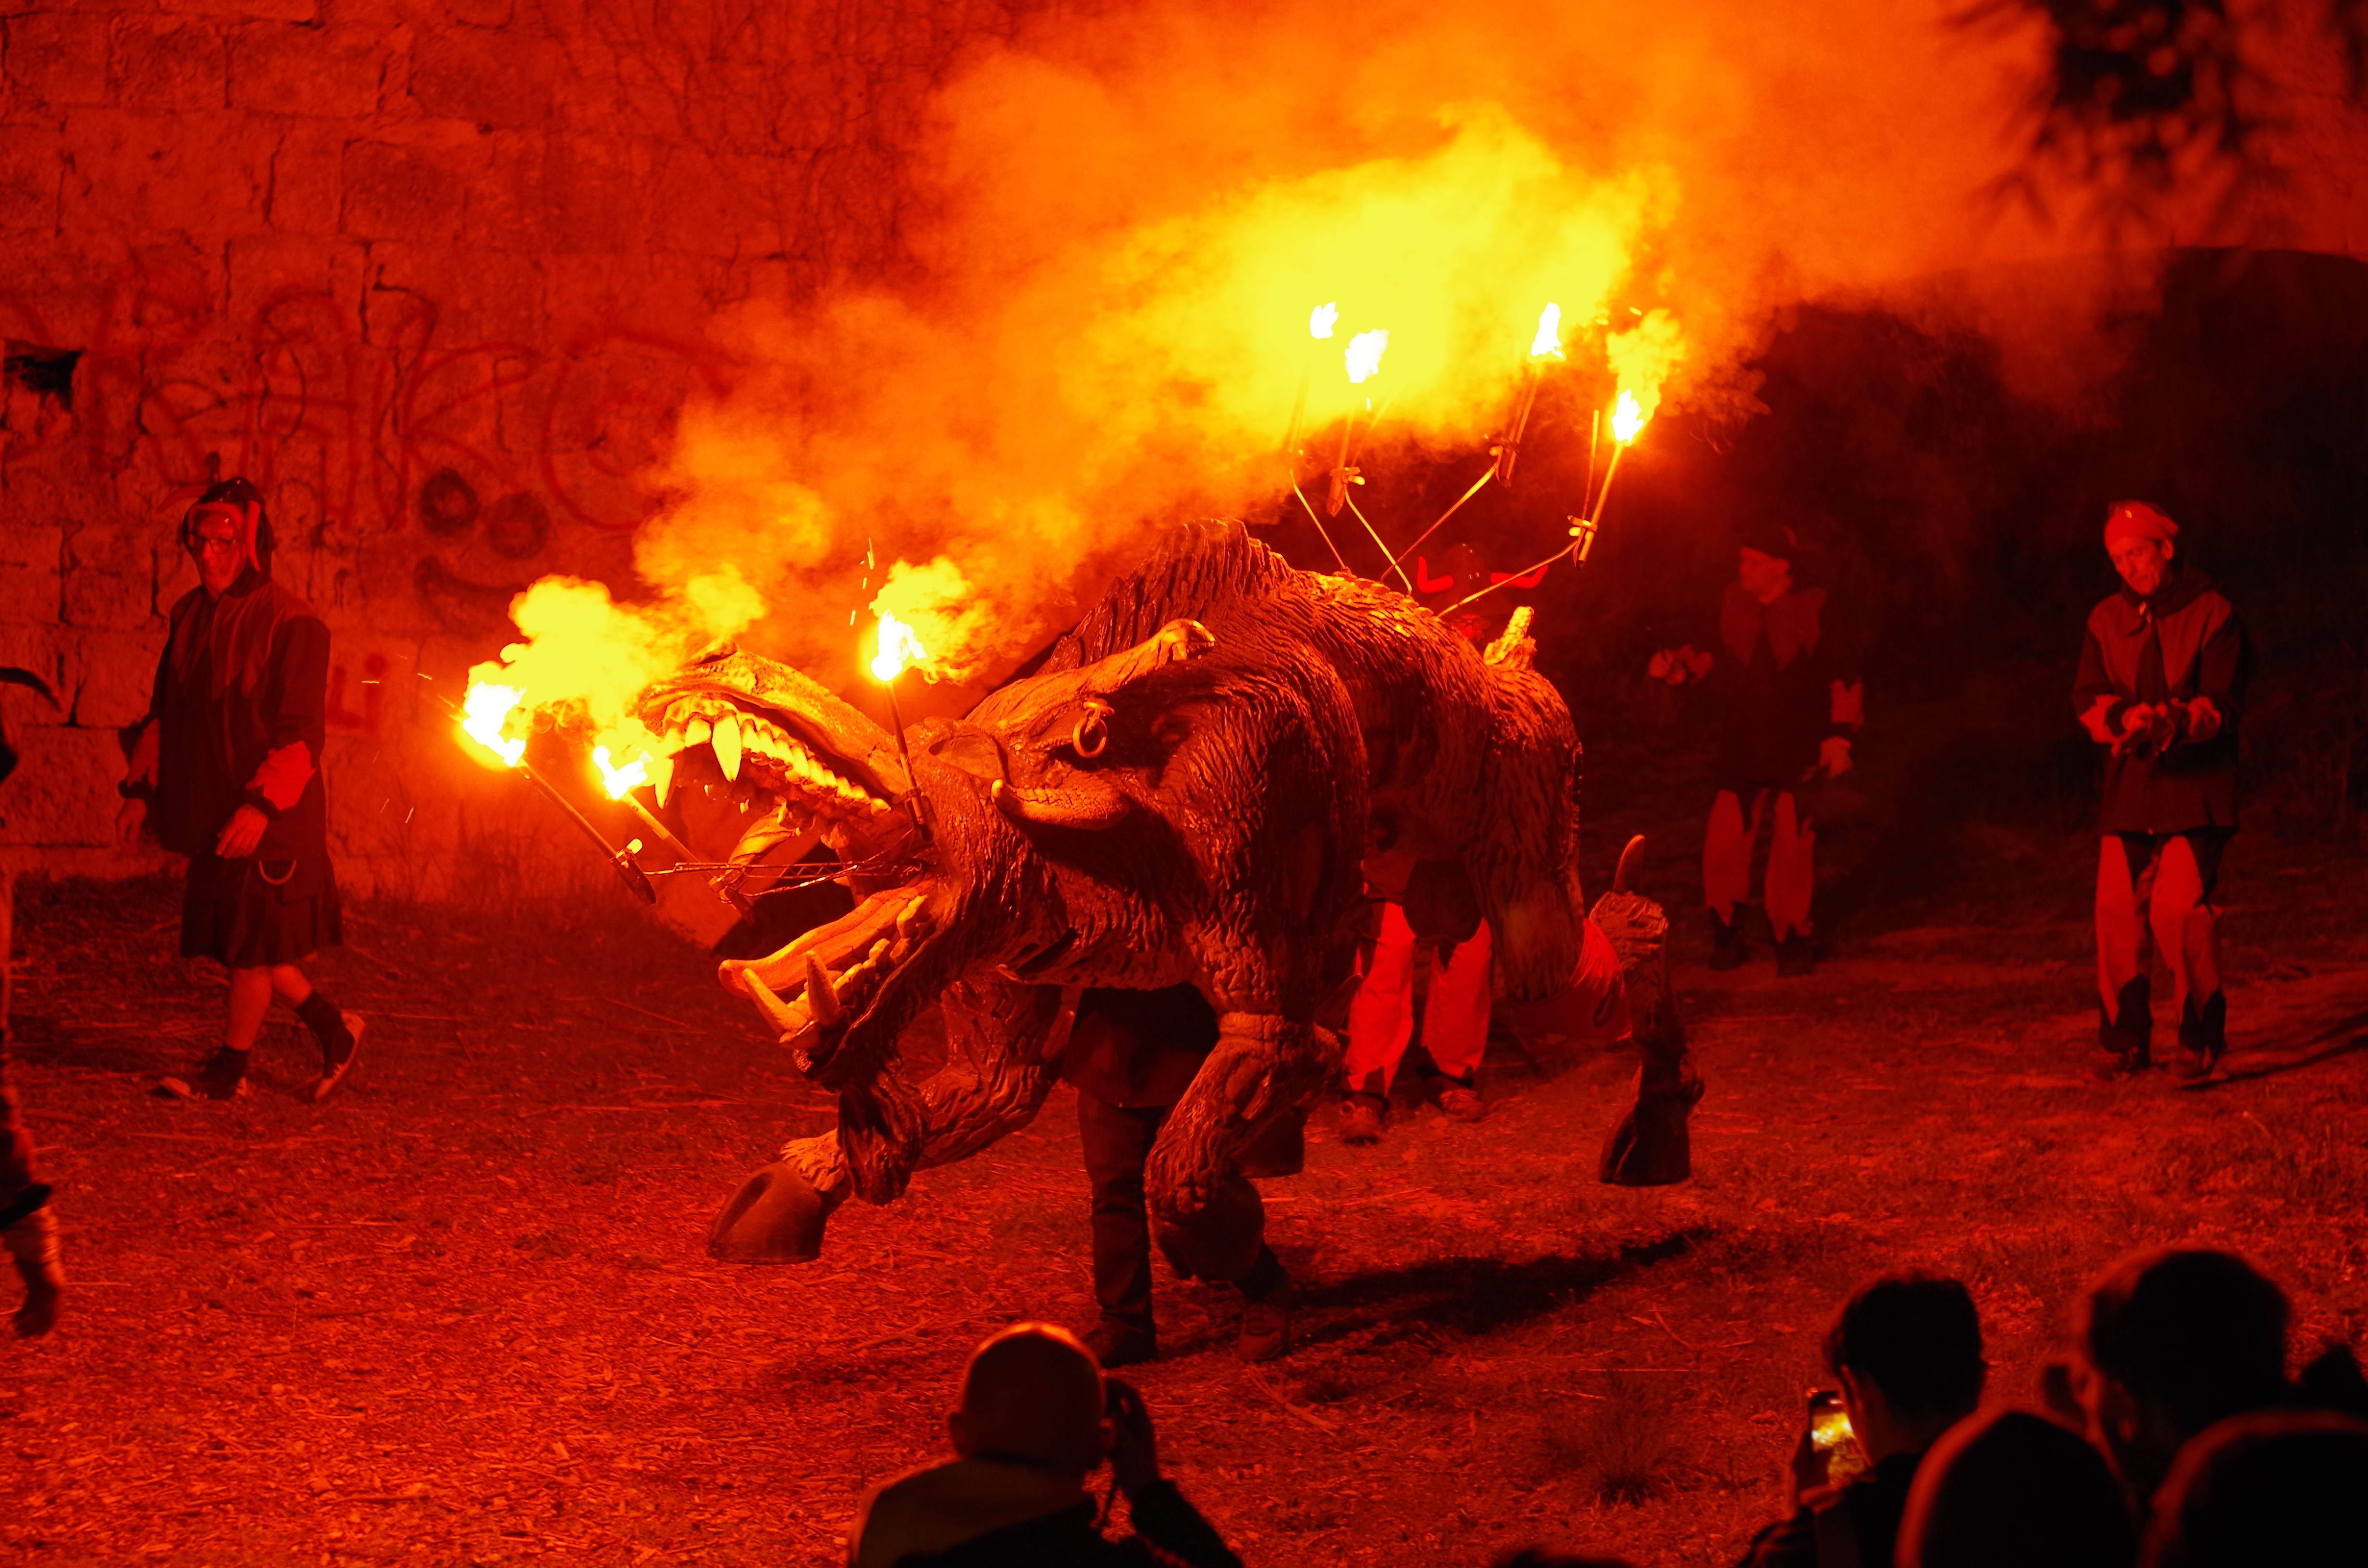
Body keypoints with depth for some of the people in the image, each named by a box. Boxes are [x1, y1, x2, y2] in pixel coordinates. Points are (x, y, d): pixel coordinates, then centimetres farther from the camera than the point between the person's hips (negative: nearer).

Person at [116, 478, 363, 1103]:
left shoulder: (292, 625, -13)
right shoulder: (191, 615, 10)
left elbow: (301, 731, -17)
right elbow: (164, 712, 18)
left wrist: (262, 804, -26)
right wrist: (142, 789, 11)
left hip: (270, 820, -7)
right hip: (210, 811, 7)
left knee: (251, 942, -1)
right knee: (232, 939, 10)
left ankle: (230, 1069, 10)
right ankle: (333, 1029, 23)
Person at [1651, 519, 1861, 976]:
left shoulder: (1815, 610, -7)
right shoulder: (1730, 603, 1)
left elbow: (1845, 675, -2)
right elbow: (1712, 661, 14)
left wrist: (1840, 735, -5)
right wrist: (1678, 666, -4)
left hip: (1799, 753, -2)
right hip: (1741, 750, 2)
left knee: (1793, 846, -1)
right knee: (1723, 840, -4)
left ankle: (1791, 934, 16)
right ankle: (1726, 933, 13)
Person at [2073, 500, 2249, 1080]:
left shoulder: (2212, 614, -2)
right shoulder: (2107, 620, 11)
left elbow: (2223, 703, -9)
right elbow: (2086, 700, 3)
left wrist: (2175, 722, -27)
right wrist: (2124, 718, -18)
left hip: (2196, 787, -4)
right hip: (2129, 787, 4)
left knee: (2179, 908, -15)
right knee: (2117, 909, 0)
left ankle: (2202, 1033, -2)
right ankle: (2124, 1037, 11)